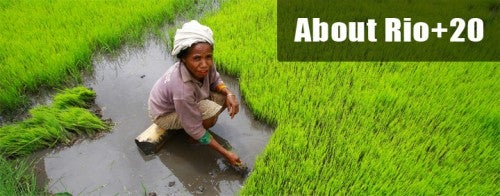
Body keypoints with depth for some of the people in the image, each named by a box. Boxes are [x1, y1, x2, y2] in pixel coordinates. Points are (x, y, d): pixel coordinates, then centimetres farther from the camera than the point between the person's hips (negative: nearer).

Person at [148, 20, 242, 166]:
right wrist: (226, 154, -26)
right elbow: (195, 130, -30)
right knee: (212, 111, -29)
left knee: (224, 96, -7)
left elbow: (215, 81, -2)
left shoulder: (205, 64, -26)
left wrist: (229, 94, -24)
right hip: (165, 114, -6)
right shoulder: (182, 89, -42)